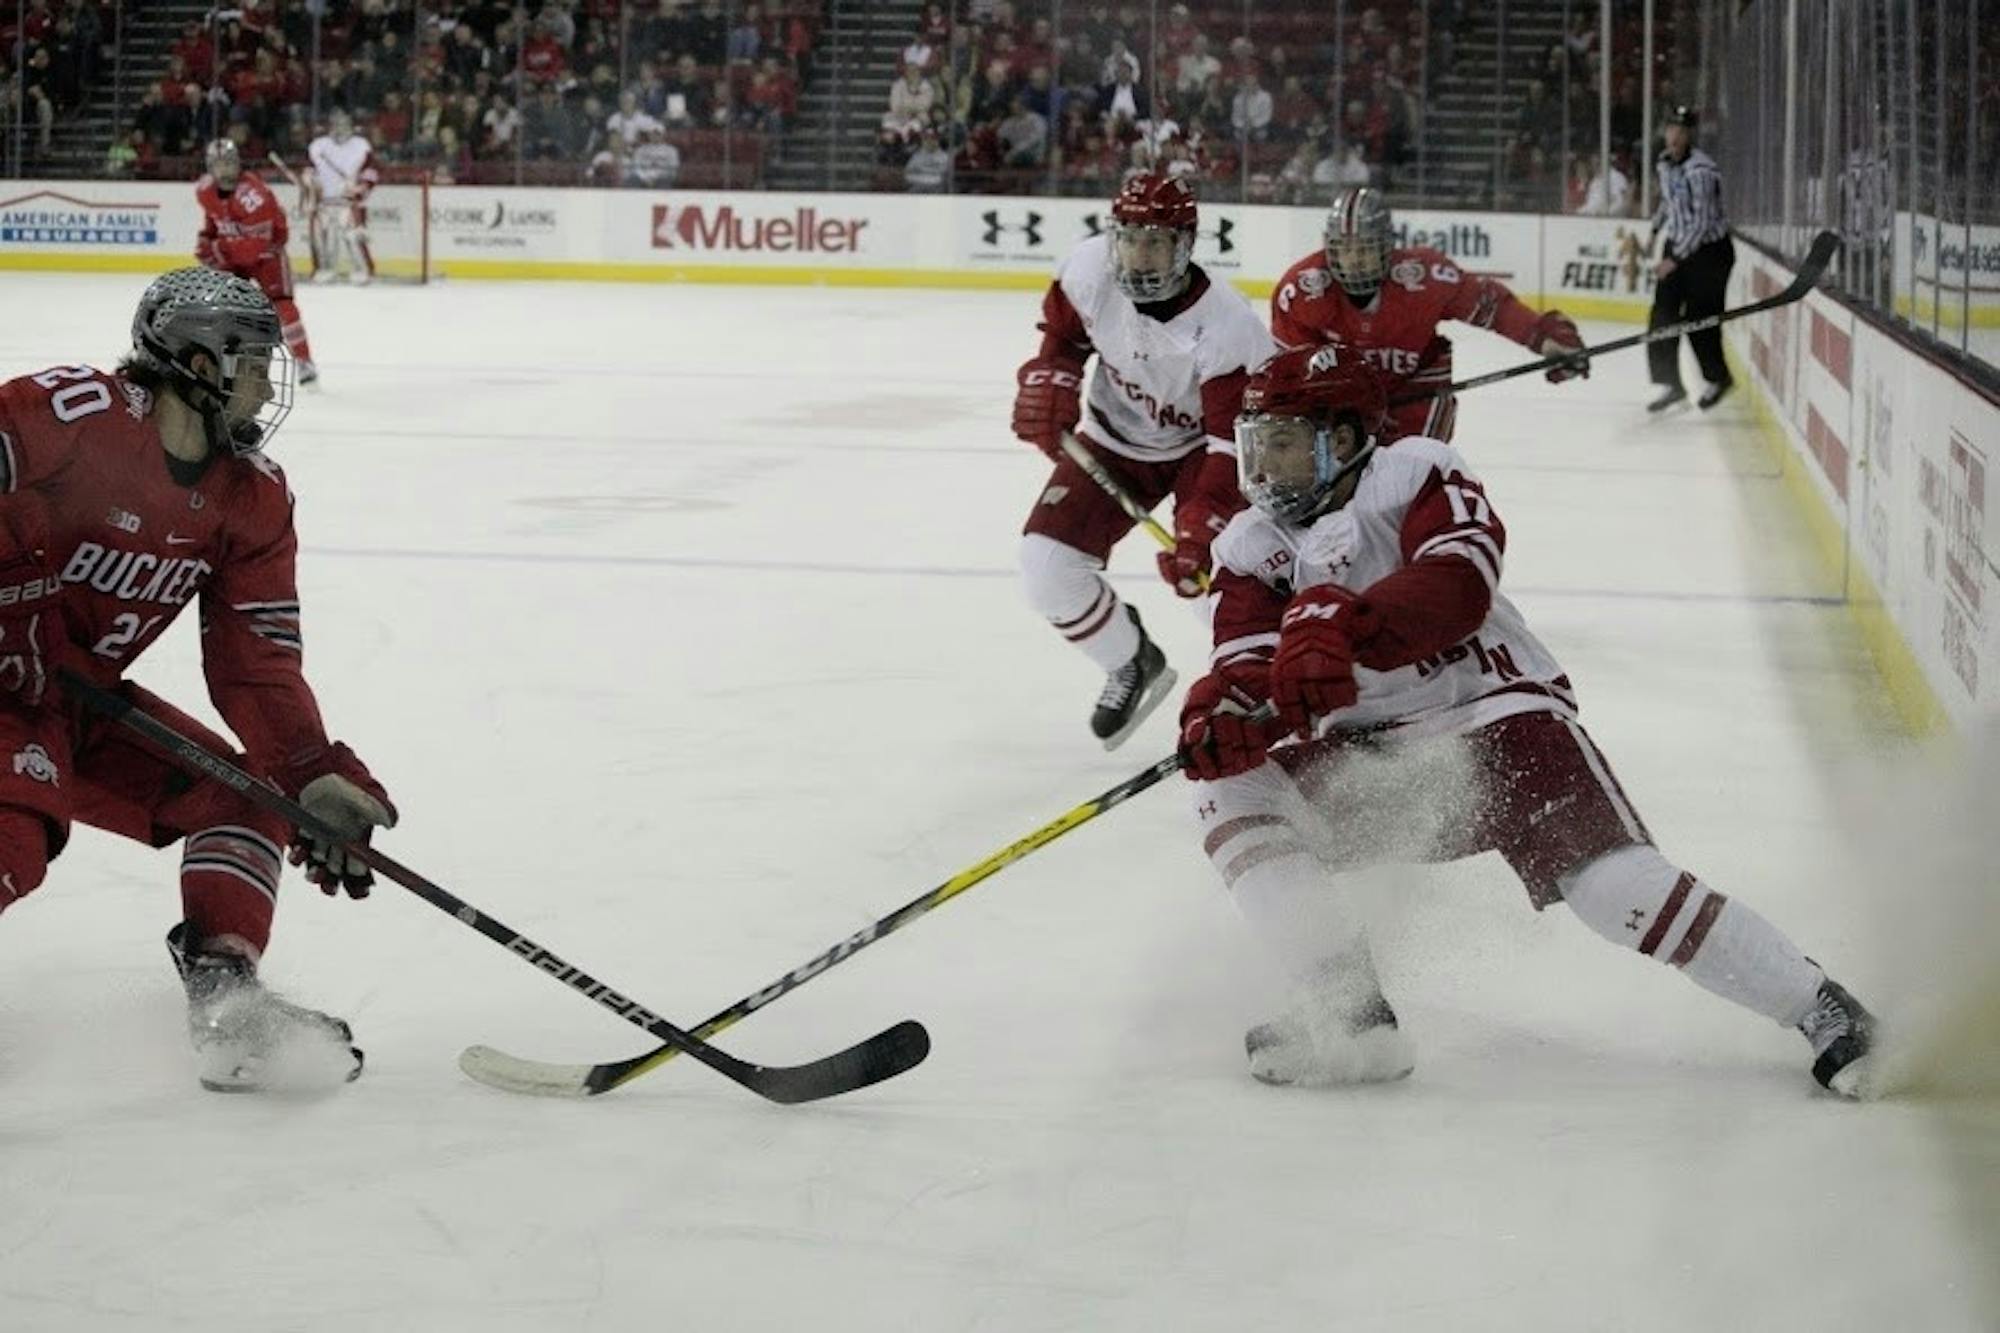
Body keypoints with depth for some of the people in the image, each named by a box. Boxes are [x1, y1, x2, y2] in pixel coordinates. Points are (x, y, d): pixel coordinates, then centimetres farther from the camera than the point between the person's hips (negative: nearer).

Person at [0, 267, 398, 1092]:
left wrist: (315, 778, -11)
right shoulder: (68, 414, -22)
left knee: (242, 795, 3)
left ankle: (225, 1000, -1)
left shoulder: (253, 503, 2)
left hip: (86, 703, 8)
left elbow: (256, 664, 1)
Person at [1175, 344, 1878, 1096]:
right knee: (1230, 795, -16)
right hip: (1367, 757, 6)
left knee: (1608, 880, -24)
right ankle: (1353, 1013, -20)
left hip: (1495, 715, -6)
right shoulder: (1252, 548, 3)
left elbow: (1457, 587, -30)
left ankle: (1825, 1013, -17)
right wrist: (1223, 708, -39)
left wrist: (1339, 623, -47)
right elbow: (1250, 663, -13)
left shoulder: (1416, 473, -11)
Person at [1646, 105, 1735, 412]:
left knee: (1699, 319, -3)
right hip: (1676, 246, 8)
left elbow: (1701, 221, -26)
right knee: (1663, 315, -1)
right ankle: (1670, 384, 6)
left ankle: (1718, 379, 20)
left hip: (1709, 251, -8)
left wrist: (1676, 259, -29)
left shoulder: (1700, 170, -23)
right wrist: (1655, 232, 29)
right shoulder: (1664, 163, 4)